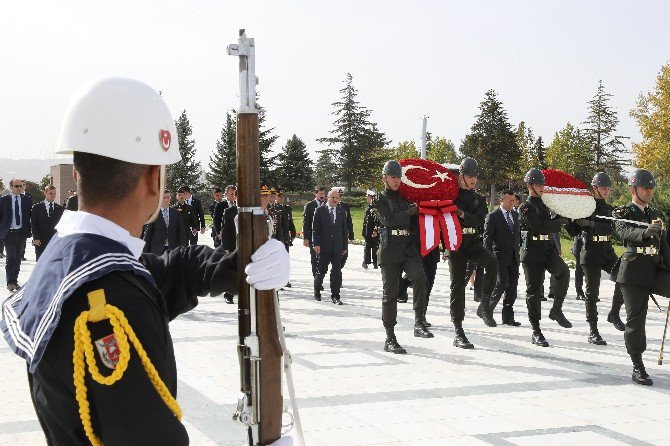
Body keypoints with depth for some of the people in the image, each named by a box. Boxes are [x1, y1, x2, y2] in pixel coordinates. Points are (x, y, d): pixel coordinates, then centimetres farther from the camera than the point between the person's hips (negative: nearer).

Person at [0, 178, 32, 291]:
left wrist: (29, 230, 1)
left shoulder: (26, 200, 5)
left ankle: (14, 280, 19)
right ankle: (10, 282, -3)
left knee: (17, 258, 9)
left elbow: (31, 215, 9)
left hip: (22, 233, 3)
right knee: (11, 257, -9)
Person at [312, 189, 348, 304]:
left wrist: (344, 246, 8)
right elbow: (315, 228, -2)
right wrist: (316, 243, -11)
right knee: (321, 270, 5)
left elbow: (344, 230, 12)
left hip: (337, 247, 2)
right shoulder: (320, 211, 1)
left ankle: (335, 296, 4)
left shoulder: (342, 212, 10)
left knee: (337, 271, -2)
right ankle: (317, 291, 26)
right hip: (323, 247, -2)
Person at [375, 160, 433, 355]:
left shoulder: (405, 197, 20)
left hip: (408, 247, 4)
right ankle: (390, 339, 4)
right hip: (390, 249, -4)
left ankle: (419, 323, -20)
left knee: (420, 277, -24)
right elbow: (388, 220, -12)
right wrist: (411, 211, -6)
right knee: (390, 292, -1)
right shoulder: (380, 199, 4)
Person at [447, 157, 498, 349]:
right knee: (458, 285, -4)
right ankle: (458, 333, 0)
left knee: (492, 263, -28)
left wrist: (464, 215, -20)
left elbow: (480, 221, -4)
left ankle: (484, 305, -15)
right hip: (456, 244, -3)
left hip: (474, 242, 3)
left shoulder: (479, 199, 11)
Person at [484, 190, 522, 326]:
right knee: (502, 283, -15)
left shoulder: (515, 215, 15)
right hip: (500, 257, -6)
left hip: (514, 257, 6)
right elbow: (487, 237, -8)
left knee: (512, 287, 5)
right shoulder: (493, 216, -4)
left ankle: (508, 316, 11)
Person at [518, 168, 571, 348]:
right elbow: (538, 228, -17)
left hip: (548, 248, 5)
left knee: (563, 271, -26)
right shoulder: (525, 208, -5)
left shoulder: (544, 205, 18)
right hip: (532, 251, -5)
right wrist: (560, 221, -10)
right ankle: (536, 332, 4)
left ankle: (556, 309, -13)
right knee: (534, 290, -2)